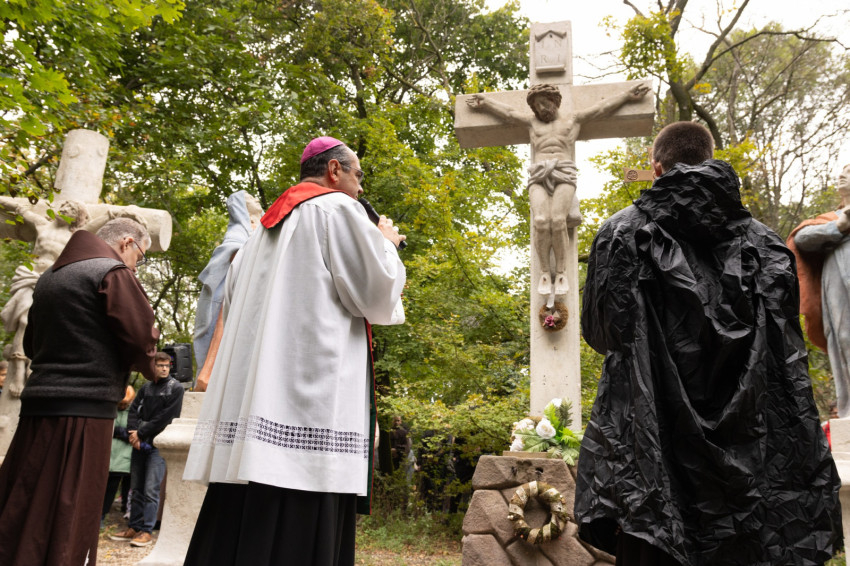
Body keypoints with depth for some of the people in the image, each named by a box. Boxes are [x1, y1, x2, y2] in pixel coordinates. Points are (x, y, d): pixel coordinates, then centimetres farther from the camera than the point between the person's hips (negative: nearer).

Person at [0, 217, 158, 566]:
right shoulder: (114, 273, -8)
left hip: (38, 404, 8)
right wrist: (146, 364, 7)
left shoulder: (49, 276, 16)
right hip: (85, 408, -8)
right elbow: (141, 341, -13)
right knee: (66, 522, -2)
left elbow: (32, 344, 23)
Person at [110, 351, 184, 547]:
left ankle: (147, 531, -2)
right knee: (137, 488, 9)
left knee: (150, 489, -8)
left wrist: (141, 433, -9)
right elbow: (134, 410, 8)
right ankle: (134, 528, 17)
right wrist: (133, 433, -8)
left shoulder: (175, 388, -2)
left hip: (158, 444, -5)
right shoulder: (146, 387, 13)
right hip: (139, 443, 5)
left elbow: (165, 418, -9)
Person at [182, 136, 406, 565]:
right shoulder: (337, 209, 0)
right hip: (309, 397, -8)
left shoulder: (268, 225, 24)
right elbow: (378, 296, -5)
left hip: (250, 395, 8)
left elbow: (233, 302, 29)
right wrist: (385, 244, 13)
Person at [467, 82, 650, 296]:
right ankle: (545, 273, -17)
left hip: (564, 175, -1)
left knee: (557, 220, -29)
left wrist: (628, 95, 17)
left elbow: (604, 107, 23)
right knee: (541, 221, -27)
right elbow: (508, 112, 35)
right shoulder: (533, 122, 30)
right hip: (538, 176, 1)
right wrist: (484, 103, 34)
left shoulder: (573, 118, 24)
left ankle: (561, 273, -17)